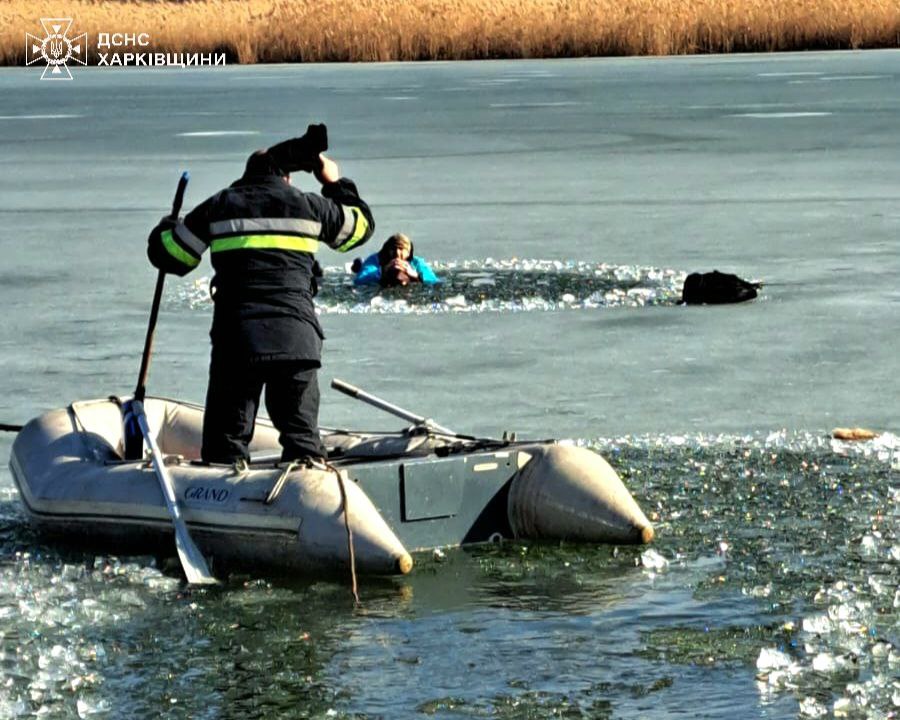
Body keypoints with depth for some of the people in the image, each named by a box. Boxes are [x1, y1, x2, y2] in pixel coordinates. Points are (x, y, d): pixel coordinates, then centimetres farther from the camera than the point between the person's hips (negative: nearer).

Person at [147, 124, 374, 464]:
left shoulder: (220, 206, 10)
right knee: (301, 433, 8)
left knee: (225, 436, 4)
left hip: (235, 337, 0)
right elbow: (361, 225, 27)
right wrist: (336, 183, 42)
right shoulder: (307, 205, 11)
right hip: (296, 338, 1)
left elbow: (167, 254, 14)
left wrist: (166, 229, 37)